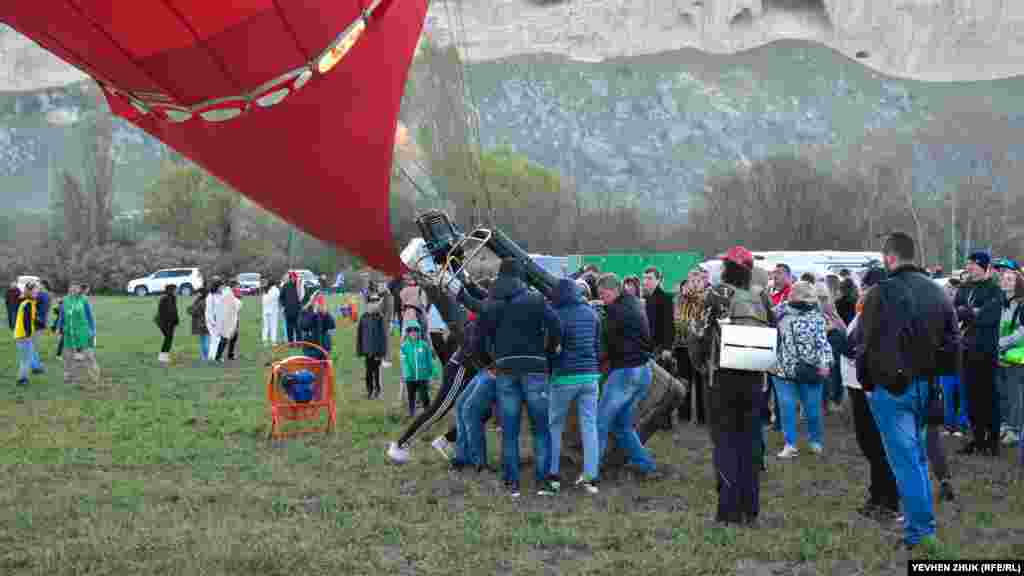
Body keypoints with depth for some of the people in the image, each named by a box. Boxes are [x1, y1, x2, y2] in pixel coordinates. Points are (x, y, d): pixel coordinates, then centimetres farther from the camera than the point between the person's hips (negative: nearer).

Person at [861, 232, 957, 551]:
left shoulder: (882, 293, -16)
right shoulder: (937, 291, 3)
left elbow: (867, 343, -13)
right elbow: (951, 338, 8)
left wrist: (866, 381, 0)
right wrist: (932, 371, 16)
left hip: (892, 387, -6)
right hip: (927, 386, 6)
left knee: (905, 461, -1)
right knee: (918, 456, 21)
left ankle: (920, 533, 0)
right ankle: (924, 523, 30)